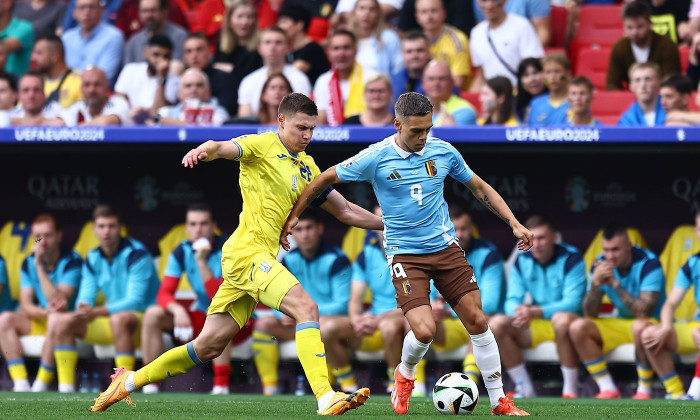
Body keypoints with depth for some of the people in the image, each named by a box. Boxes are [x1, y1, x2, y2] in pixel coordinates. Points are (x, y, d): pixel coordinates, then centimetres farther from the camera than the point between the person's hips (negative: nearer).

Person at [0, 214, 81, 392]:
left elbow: (58, 301, -22)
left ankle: (41, 386, -33)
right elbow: (26, 306, -3)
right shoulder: (28, 263, 4)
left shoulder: (72, 261, -12)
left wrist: (40, 267, -22)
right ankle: (21, 385, -29)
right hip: (39, 322, 6)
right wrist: (44, 312, -26)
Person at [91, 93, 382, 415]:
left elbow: (345, 211, 25)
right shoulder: (262, 146, -3)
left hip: (263, 258, 8)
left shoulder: (307, 167, 20)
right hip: (247, 251, -8)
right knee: (306, 308, -24)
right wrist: (204, 150, -45)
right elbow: (223, 148, -22)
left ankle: (129, 382, 21)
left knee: (209, 345, 9)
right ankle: (326, 398, -32)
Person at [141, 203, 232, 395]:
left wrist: (202, 262, -33)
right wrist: (177, 309, -32)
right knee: (153, 314, -14)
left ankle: (221, 388, -39)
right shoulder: (182, 252, -3)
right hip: (202, 317, 5)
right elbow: (164, 294, -10)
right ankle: (150, 388, -15)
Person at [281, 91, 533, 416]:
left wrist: (514, 224, 8)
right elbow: (325, 179, 3)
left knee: (478, 321, -4)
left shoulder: (443, 152, 1)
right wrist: (293, 216, 6)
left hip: (445, 247, 3)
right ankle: (405, 374, 16)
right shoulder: (376, 158, -9)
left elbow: (480, 188, 14)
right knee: (424, 330, -19)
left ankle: (499, 401, 8)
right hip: (405, 254, -3)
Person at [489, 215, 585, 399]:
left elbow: (572, 303, -19)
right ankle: (526, 390, -15)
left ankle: (570, 391, -31)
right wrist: (519, 311, -24)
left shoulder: (571, 258, -10)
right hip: (536, 328, 5)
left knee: (562, 318, -40)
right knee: (497, 323, -19)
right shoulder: (523, 261, 6)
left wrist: (535, 312, -32)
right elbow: (512, 299, 3)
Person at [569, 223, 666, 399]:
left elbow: (644, 312, -29)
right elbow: (590, 314, -6)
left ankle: (644, 390, -22)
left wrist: (615, 283, -31)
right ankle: (608, 390, -14)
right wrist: (595, 284, -24)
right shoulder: (601, 264, -4)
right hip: (621, 324, 6)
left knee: (640, 326, -40)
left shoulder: (649, 264, -19)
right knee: (577, 327, -15)